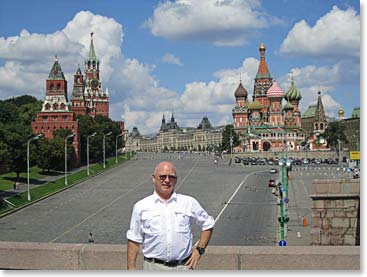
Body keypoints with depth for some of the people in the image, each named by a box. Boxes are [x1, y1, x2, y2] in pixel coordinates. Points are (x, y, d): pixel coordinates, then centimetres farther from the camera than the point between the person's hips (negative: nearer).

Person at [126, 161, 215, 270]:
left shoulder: (189, 203, 4)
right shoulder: (141, 207, 2)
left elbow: (207, 224, 16)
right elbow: (134, 240, 5)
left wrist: (199, 250, 7)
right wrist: (131, 267, 1)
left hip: (183, 266, 1)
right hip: (154, 267, -1)